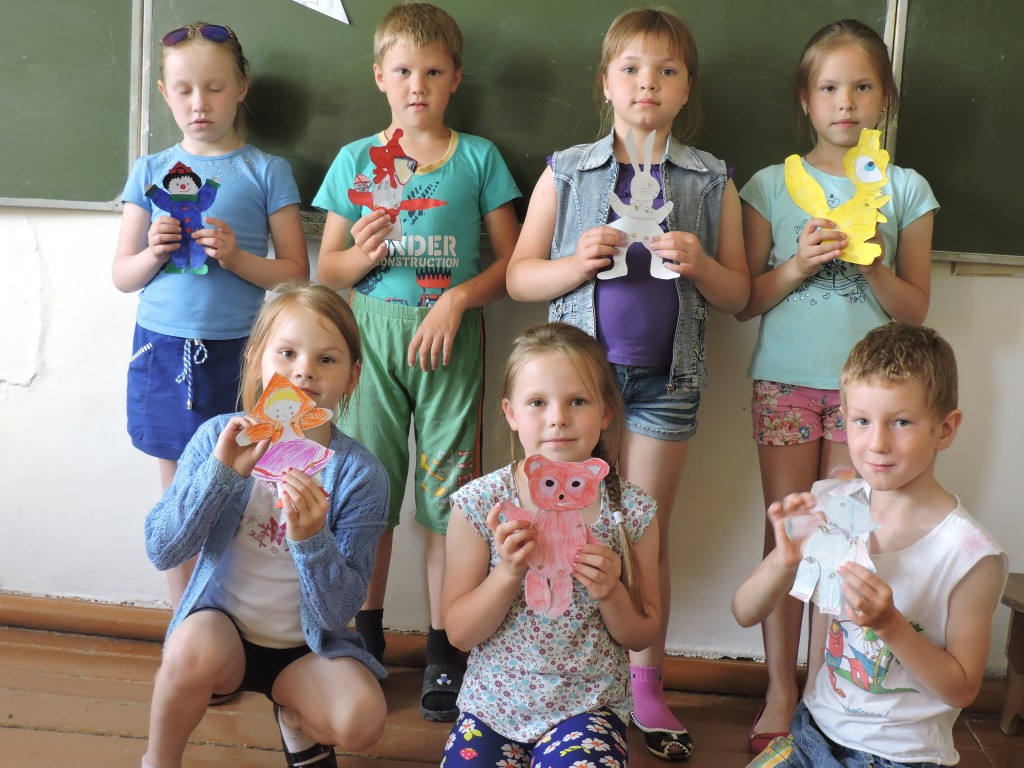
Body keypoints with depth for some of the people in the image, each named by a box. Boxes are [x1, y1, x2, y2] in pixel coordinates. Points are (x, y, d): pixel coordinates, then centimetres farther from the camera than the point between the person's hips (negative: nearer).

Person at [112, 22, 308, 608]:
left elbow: (296, 274, 0)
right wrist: (152, 254, -9)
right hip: (162, 348, 3)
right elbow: (123, 275, 12)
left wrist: (237, 258, -16)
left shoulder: (267, 172, 1)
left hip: (235, 352, -3)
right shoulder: (150, 173, 9)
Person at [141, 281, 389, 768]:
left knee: (361, 720, -27)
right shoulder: (218, 438, -9)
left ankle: (296, 719, 10)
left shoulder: (361, 475, -13)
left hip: (307, 646, 0)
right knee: (196, 648, -34)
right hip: (219, 624, 0)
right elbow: (162, 552, -14)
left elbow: (340, 612, -15)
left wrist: (310, 539, -34)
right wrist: (221, 472, -26)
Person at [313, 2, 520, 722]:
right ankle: (367, 638, 23)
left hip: (450, 336, -1)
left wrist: (457, 299, -11)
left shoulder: (478, 158, 6)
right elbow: (326, 270, 10)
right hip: (373, 331, 2)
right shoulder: (357, 160, 9)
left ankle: (444, 652, 12)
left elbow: (512, 262, 4)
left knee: (448, 495, 0)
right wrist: (362, 254, -11)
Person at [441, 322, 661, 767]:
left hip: (587, 709, -1)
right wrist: (507, 573, -23)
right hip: (492, 708, 1)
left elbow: (641, 636, 2)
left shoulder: (632, 511, -8)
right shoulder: (479, 504, -10)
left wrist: (611, 594, -19)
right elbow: (458, 633, -6)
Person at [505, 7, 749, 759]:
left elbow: (738, 296, 7)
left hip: (665, 377, 1)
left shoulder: (712, 182, 6)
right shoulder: (566, 172, 4)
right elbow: (518, 277, 3)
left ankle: (646, 686, 21)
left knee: (649, 533, 9)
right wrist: (579, 263, -15)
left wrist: (700, 264, -13)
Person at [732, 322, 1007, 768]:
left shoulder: (971, 556, -17)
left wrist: (890, 624, -24)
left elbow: (962, 689, -9)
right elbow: (745, 613, -5)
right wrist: (784, 559, -25)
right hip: (814, 731, 4)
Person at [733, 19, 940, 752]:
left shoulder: (906, 190, 5)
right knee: (786, 533, 4)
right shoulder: (771, 185, 3)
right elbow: (745, 300, 2)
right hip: (786, 381, 0)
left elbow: (915, 308, 4)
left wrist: (871, 264, -13)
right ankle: (781, 694, 14)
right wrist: (798, 265, -14)